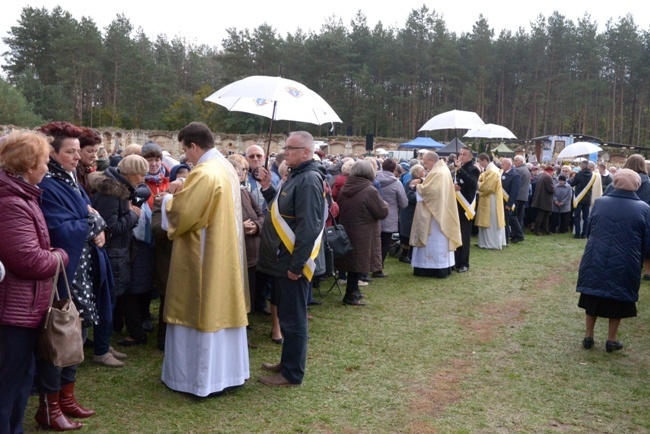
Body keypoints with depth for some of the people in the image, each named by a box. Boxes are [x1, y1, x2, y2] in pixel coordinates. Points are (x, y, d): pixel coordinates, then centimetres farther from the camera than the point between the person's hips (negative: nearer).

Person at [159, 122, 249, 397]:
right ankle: (229, 370, 26)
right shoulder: (227, 168, 9)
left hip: (204, 256, -9)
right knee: (223, 308, 16)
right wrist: (185, 190, 9)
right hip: (226, 252, 9)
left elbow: (180, 213, -20)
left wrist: (169, 199, 0)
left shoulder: (203, 173, -20)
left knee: (201, 311, 2)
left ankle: (199, 377, 13)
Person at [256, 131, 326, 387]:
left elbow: (309, 227, -25)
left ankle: (292, 373, 13)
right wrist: (268, 189, 8)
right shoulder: (297, 176, 14)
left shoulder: (309, 180, -18)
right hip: (283, 259, 10)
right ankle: (288, 362, 33)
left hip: (293, 263, -10)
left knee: (292, 318, 1)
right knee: (287, 315, 19)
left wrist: (296, 265, -23)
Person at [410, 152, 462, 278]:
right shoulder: (444, 170, 14)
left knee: (433, 240, -4)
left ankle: (436, 268, 0)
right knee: (440, 240, 13)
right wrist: (421, 185, 6)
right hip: (443, 211, 10)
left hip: (434, 211, -10)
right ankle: (444, 267, 18)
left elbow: (425, 189, -24)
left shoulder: (436, 173, -18)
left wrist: (417, 186, -5)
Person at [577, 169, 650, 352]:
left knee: (592, 299, 17)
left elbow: (588, 231, 7)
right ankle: (611, 340, 25)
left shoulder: (599, 203, -5)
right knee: (618, 301, 16)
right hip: (624, 266, -1)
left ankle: (588, 336, 25)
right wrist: (632, 250, 14)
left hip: (595, 262, 2)